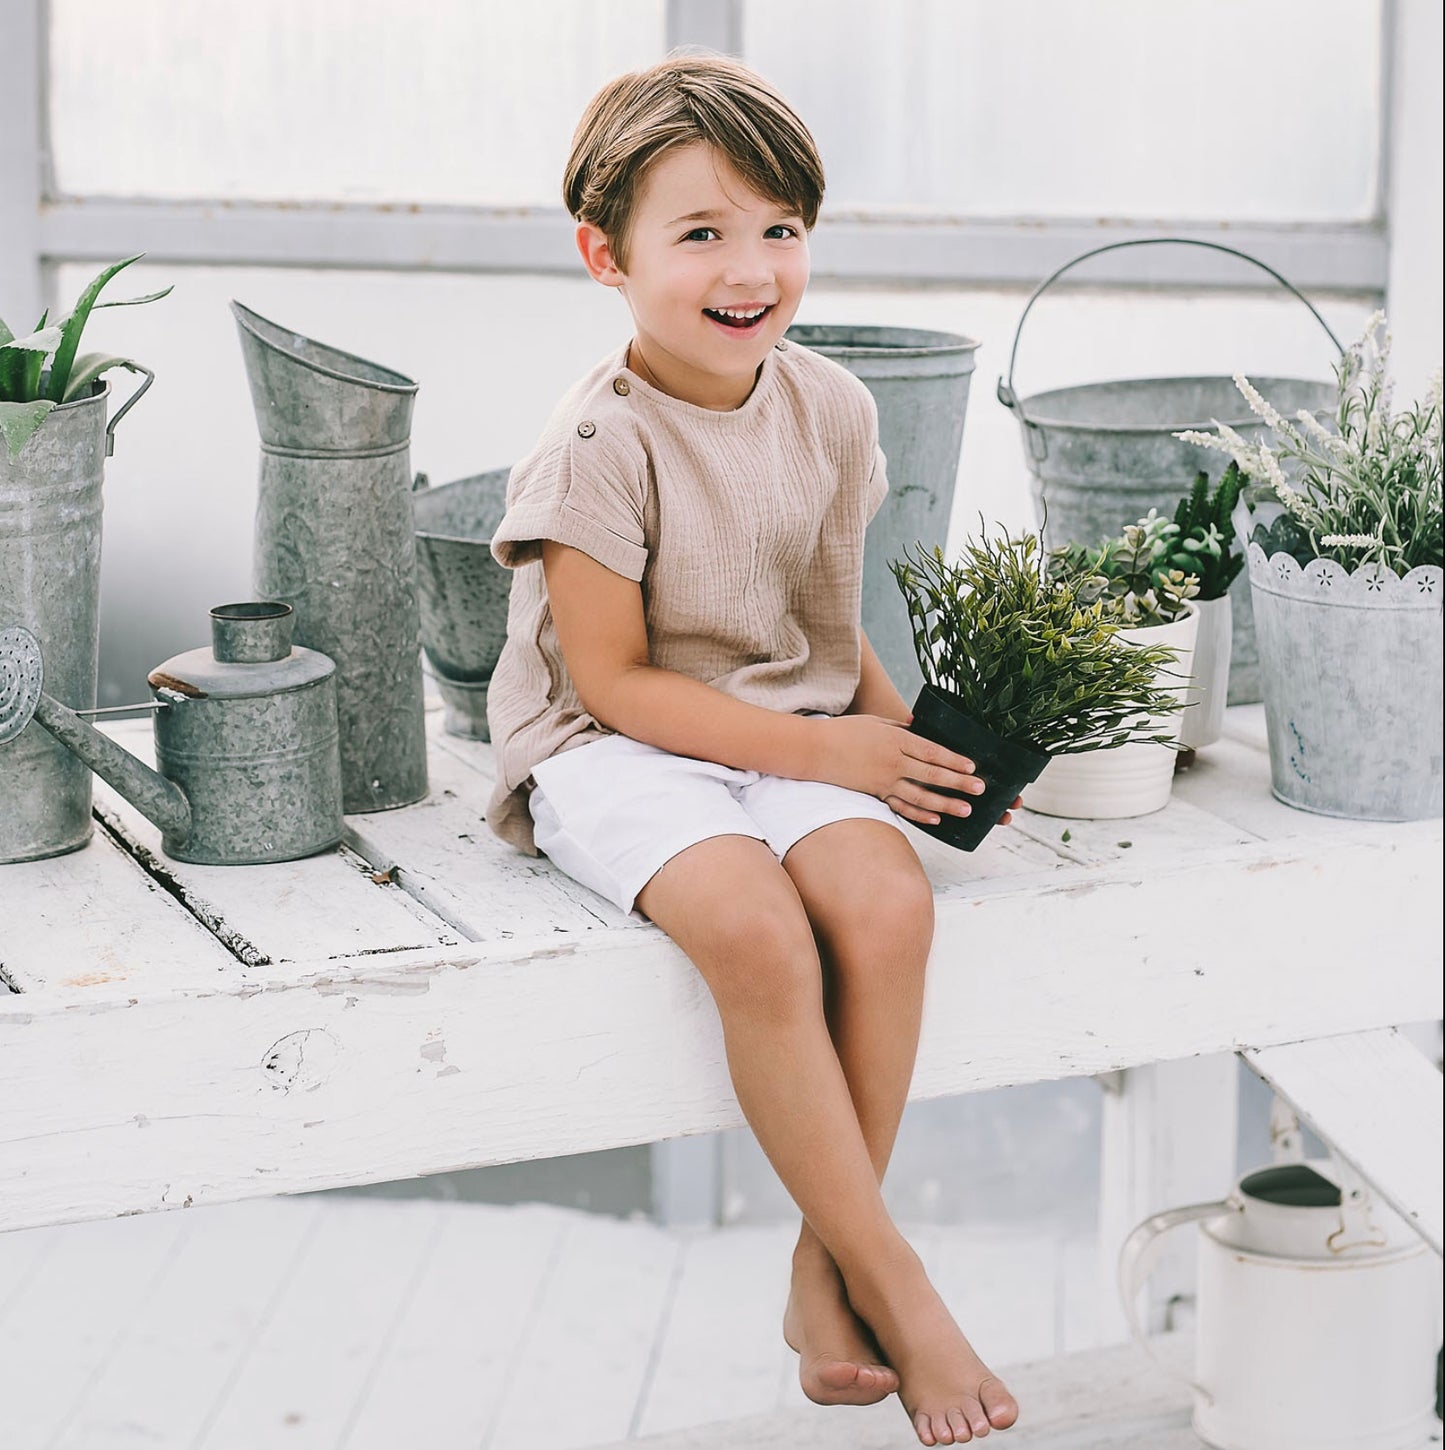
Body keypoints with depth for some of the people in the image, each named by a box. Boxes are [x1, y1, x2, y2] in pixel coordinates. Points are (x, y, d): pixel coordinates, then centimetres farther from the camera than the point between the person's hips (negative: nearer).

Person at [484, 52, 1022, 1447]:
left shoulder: (828, 407, 3)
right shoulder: (599, 444, -14)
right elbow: (615, 681, -13)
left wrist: (910, 741, -4)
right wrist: (814, 749, -15)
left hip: (791, 729, 5)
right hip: (612, 750, -5)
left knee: (887, 900, -26)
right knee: (755, 928, -33)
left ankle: (824, 1270, -10)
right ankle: (892, 1278, -18)